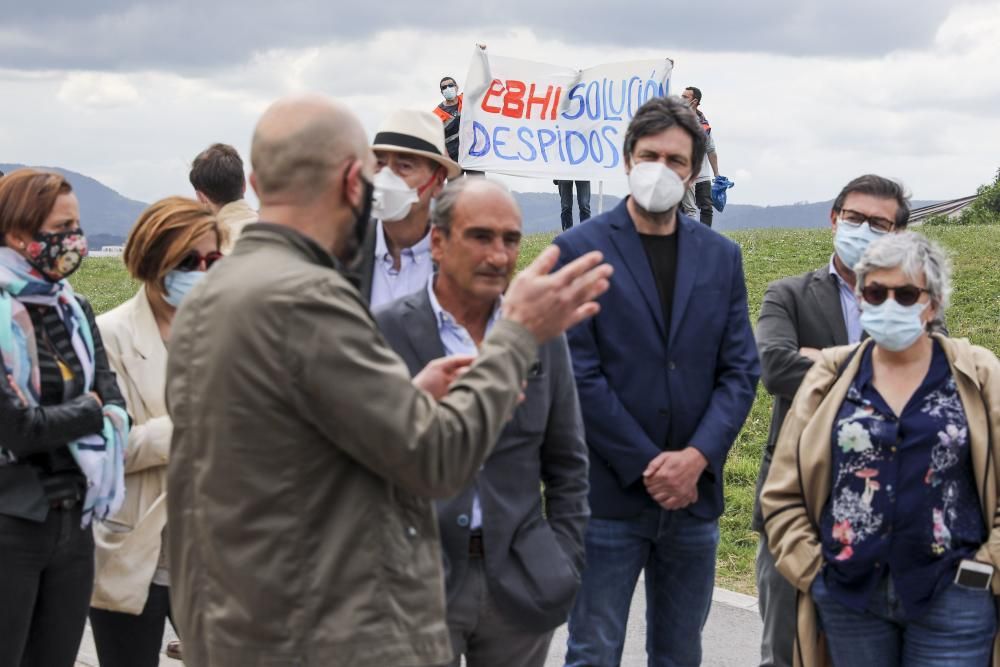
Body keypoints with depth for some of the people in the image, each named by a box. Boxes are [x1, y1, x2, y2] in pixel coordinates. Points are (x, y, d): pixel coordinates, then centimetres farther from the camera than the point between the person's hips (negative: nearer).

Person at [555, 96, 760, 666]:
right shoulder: (580, 250, -3)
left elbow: (741, 370, 5)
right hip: (610, 496, -4)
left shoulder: (721, 257, 9)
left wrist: (696, 458, -10)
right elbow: (580, 373, -9)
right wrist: (648, 466, -12)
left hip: (694, 494, 4)